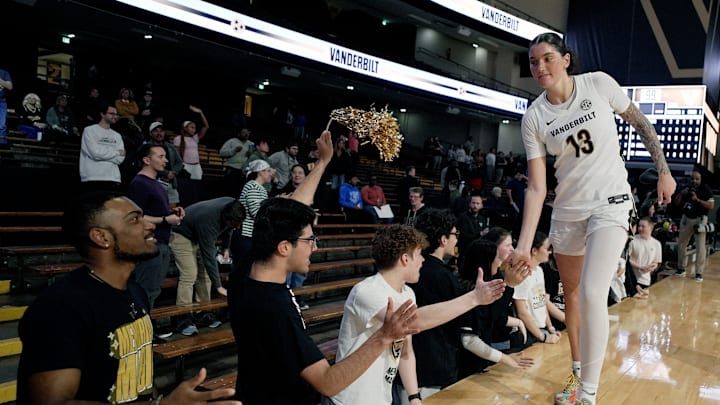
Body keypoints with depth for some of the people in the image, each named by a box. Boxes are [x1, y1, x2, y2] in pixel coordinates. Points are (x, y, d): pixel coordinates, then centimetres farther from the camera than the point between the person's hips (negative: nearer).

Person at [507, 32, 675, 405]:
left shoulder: (598, 83, -10)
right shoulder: (533, 118, -6)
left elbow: (641, 124, 5)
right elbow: (536, 188, -9)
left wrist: (664, 172, 4)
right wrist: (524, 245, -17)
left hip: (610, 203, -3)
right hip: (567, 210, 3)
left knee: (591, 293, -17)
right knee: (571, 295, 13)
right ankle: (577, 373, 34)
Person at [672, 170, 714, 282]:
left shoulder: (705, 189, -8)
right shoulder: (686, 189, 5)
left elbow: (711, 205, -15)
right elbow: (676, 203, 5)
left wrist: (698, 200, -25)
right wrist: (681, 194, -12)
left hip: (700, 220, -5)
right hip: (686, 219, 5)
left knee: (700, 247, -7)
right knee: (681, 244, 10)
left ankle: (699, 273, -1)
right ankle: (681, 268, 23)